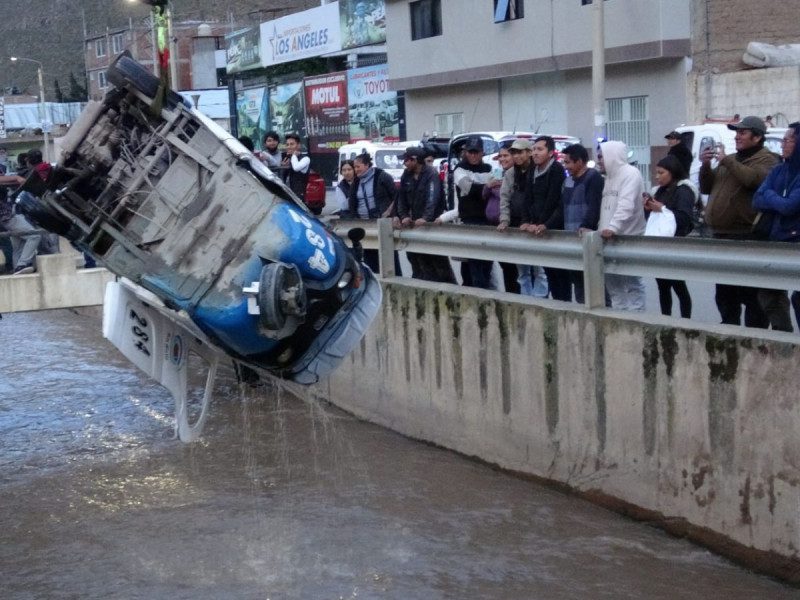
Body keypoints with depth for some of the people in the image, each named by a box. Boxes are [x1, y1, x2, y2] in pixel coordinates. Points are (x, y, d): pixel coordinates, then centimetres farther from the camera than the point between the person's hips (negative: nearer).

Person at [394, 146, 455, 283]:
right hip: (415, 224, 6)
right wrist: (404, 216, -9)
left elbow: (432, 198, -26)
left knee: (439, 261, -5)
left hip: (432, 222, -6)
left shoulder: (431, 174, -13)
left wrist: (425, 218, -38)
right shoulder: (406, 176, 8)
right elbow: (401, 198, 8)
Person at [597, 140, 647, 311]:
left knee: (632, 284, -4)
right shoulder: (611, 176, 19)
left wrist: (613, 227, -35)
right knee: (613, 284, 11)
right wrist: (601, 228, 14)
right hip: (610, 239, 9)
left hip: (628, 239, -9)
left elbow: (626, 205, -25)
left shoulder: (630, 173, -11)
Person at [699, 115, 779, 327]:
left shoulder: (766, 159, -3)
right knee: (724, 293, 15)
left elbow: (753, 179, -23)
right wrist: (705, 166, 4)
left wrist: (726, 160, -19)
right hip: (720, 236, 9)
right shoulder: (730, 160, 23)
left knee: (750, 294, -9)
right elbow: (706, 188, 21)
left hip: (746, 237, -9)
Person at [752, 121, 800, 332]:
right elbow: (757, 200, 3)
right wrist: (780, 202, -14)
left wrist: (769, 196, -2)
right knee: (769, 293, 14)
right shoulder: (779, 171, 10)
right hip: (777, 241, 8)